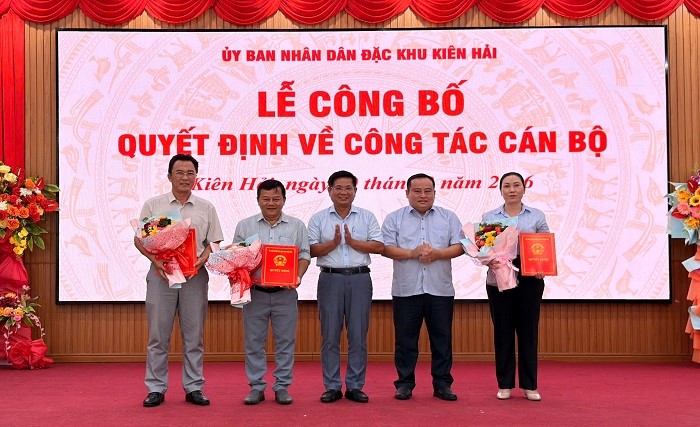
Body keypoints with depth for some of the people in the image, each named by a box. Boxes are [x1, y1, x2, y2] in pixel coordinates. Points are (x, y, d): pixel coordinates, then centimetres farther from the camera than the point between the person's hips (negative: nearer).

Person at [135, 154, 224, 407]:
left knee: (194, 335, 5)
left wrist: (202, 259, -9)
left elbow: (214, 242, 10)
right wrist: (154, 259, -12)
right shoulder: (153, 205, 6)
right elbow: (139, 239, 5)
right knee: (158, 334, 2)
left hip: (195, 276, 1)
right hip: (161, 273, -1)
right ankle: (156, 388, 11)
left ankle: (194, 387, 13)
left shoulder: (206, 208, 10)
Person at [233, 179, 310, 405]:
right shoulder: (245, 226, 7)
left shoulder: (297, 226, 7)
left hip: (285, 293, 0)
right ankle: (256, 387, 15)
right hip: (255, 292, 0)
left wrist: (298, 276, -10)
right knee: (254, 342, 4)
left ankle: (282, 387, 14)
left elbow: (304, 255, 6)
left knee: (285, 342, 4)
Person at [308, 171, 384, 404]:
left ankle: (355, 386, 11)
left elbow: (378, 246, -1)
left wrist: (352, 242, -10)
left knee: (358, 335, 3)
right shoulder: (319, 218, 7)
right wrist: (334, 242, -13)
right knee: (330, 335, 2)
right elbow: (311, 250, -1)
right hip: (330, 279, 0)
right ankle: (332, 387, 10)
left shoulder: (367, 217, 9)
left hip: (359, 279, 1)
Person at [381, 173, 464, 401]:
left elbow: (460, 245, 4)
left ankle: (442, 384, 15)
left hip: (440, 289, 1)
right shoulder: (394, 218, 8)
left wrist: (437, 253, -13)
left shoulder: (448, 217, 12)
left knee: (442, 339, 5)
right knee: (405, 339, 4)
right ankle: (405, 383, 14)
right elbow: (386, 248, -3)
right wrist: (412, 253, -16)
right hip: (406, 290, -1)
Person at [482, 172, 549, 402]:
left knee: (528, 331, 4)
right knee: (503, 332, 4)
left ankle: (530, 385, 13)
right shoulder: (489, 217, 7)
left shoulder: (537, 216, 7)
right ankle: (505, 385, 14)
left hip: (529, 280, 0)